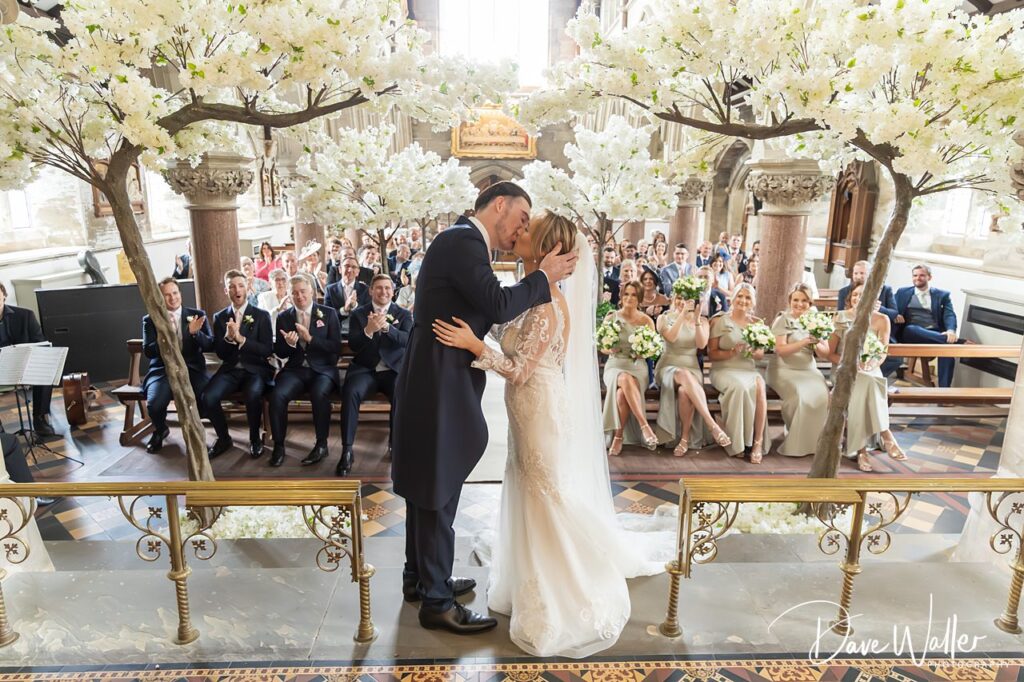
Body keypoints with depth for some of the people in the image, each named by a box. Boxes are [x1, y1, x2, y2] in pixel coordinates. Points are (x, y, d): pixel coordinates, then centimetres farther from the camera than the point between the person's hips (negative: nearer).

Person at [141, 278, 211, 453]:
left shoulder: (197, 315, 9)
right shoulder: (150, 319, 8)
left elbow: (210, 345, 2)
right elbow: (148, 351, -2)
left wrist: (195, 332, -18)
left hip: (192, 369, 0)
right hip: (163, 370, 0)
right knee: (154, 404, -29)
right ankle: (160, 430, 11)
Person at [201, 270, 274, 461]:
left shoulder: (262, 315, 1)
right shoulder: (220, 317, 9)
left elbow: (267, 350, -6)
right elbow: (220, 353, 5)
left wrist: (241, 339, -19)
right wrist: (228, 338, -16)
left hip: (256, 369, -3)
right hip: (230, 369, 3)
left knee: (252, 395, -35)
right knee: (208, 397, -24)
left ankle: (255, 438, -8)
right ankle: (224, 438, 3)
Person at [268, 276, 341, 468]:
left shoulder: (329, 313, 4)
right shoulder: (283, 318, 11)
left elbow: (336, 347, -4)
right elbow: (279, 353, 10)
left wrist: (310, 338, -16)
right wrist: (288, 344, -13)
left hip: (323, 369, -2)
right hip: (295, 369, 2)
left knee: (319, 394, -34)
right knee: (277, 395, -27)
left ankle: (321, 444, -17)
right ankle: (278, 445, -10)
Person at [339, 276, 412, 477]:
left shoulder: (404, 314, 10)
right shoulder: (358, 313, 10)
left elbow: (407, 340, -8)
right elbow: (353, 344, -2)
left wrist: (387, 327, -26)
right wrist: (368, 330, -23)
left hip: (394, 369, 0)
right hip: (365, 369, 0)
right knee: (350, 392, -31)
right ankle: (347, 450, -24)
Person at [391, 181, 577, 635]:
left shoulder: (461, 241, 17)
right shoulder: (463, 242, -15)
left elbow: (488, 311, 15)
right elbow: (500, 305, -24)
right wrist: (543, 277, -11)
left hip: (436, 384, 11)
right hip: (439, 387, -11)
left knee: (427, 490, 20)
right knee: (438, 494, 0)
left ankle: (420, 577, 36)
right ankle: (436, 602, 15)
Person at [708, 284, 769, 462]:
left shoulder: (756, 323, 15)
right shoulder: (720, 321, 3)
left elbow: (761, 355, 15)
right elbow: (711, 353, -1)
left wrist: (754, 352, -8)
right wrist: (732, 352, -17)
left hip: (749, 369, 3)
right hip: (724, 369, -3)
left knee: (760, 387, -31)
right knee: (740, 386, -35)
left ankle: (758, 442, -28)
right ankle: (737, 443, -24)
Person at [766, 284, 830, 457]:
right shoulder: (783, 320, 0)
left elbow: (825, 354, 8)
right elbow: (781, 350, -11)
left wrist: (817, 344, -13)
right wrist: (804, 342, -20)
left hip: (809, 370, 4)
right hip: (785, 370, -4)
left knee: (822, 395, -25)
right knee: (800, 395, -32)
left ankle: (813, 441, -12)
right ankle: (796, 444, -17)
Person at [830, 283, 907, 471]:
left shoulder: (881, 320, 4)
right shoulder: (840, 318, 2)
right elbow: (830, 353, 2)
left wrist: (872, 365, -16)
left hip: (870, 370, 1)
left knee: (867, 383, -34)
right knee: (865, 382, -34)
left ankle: (861, 448, -34)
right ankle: (886, 436, -32)